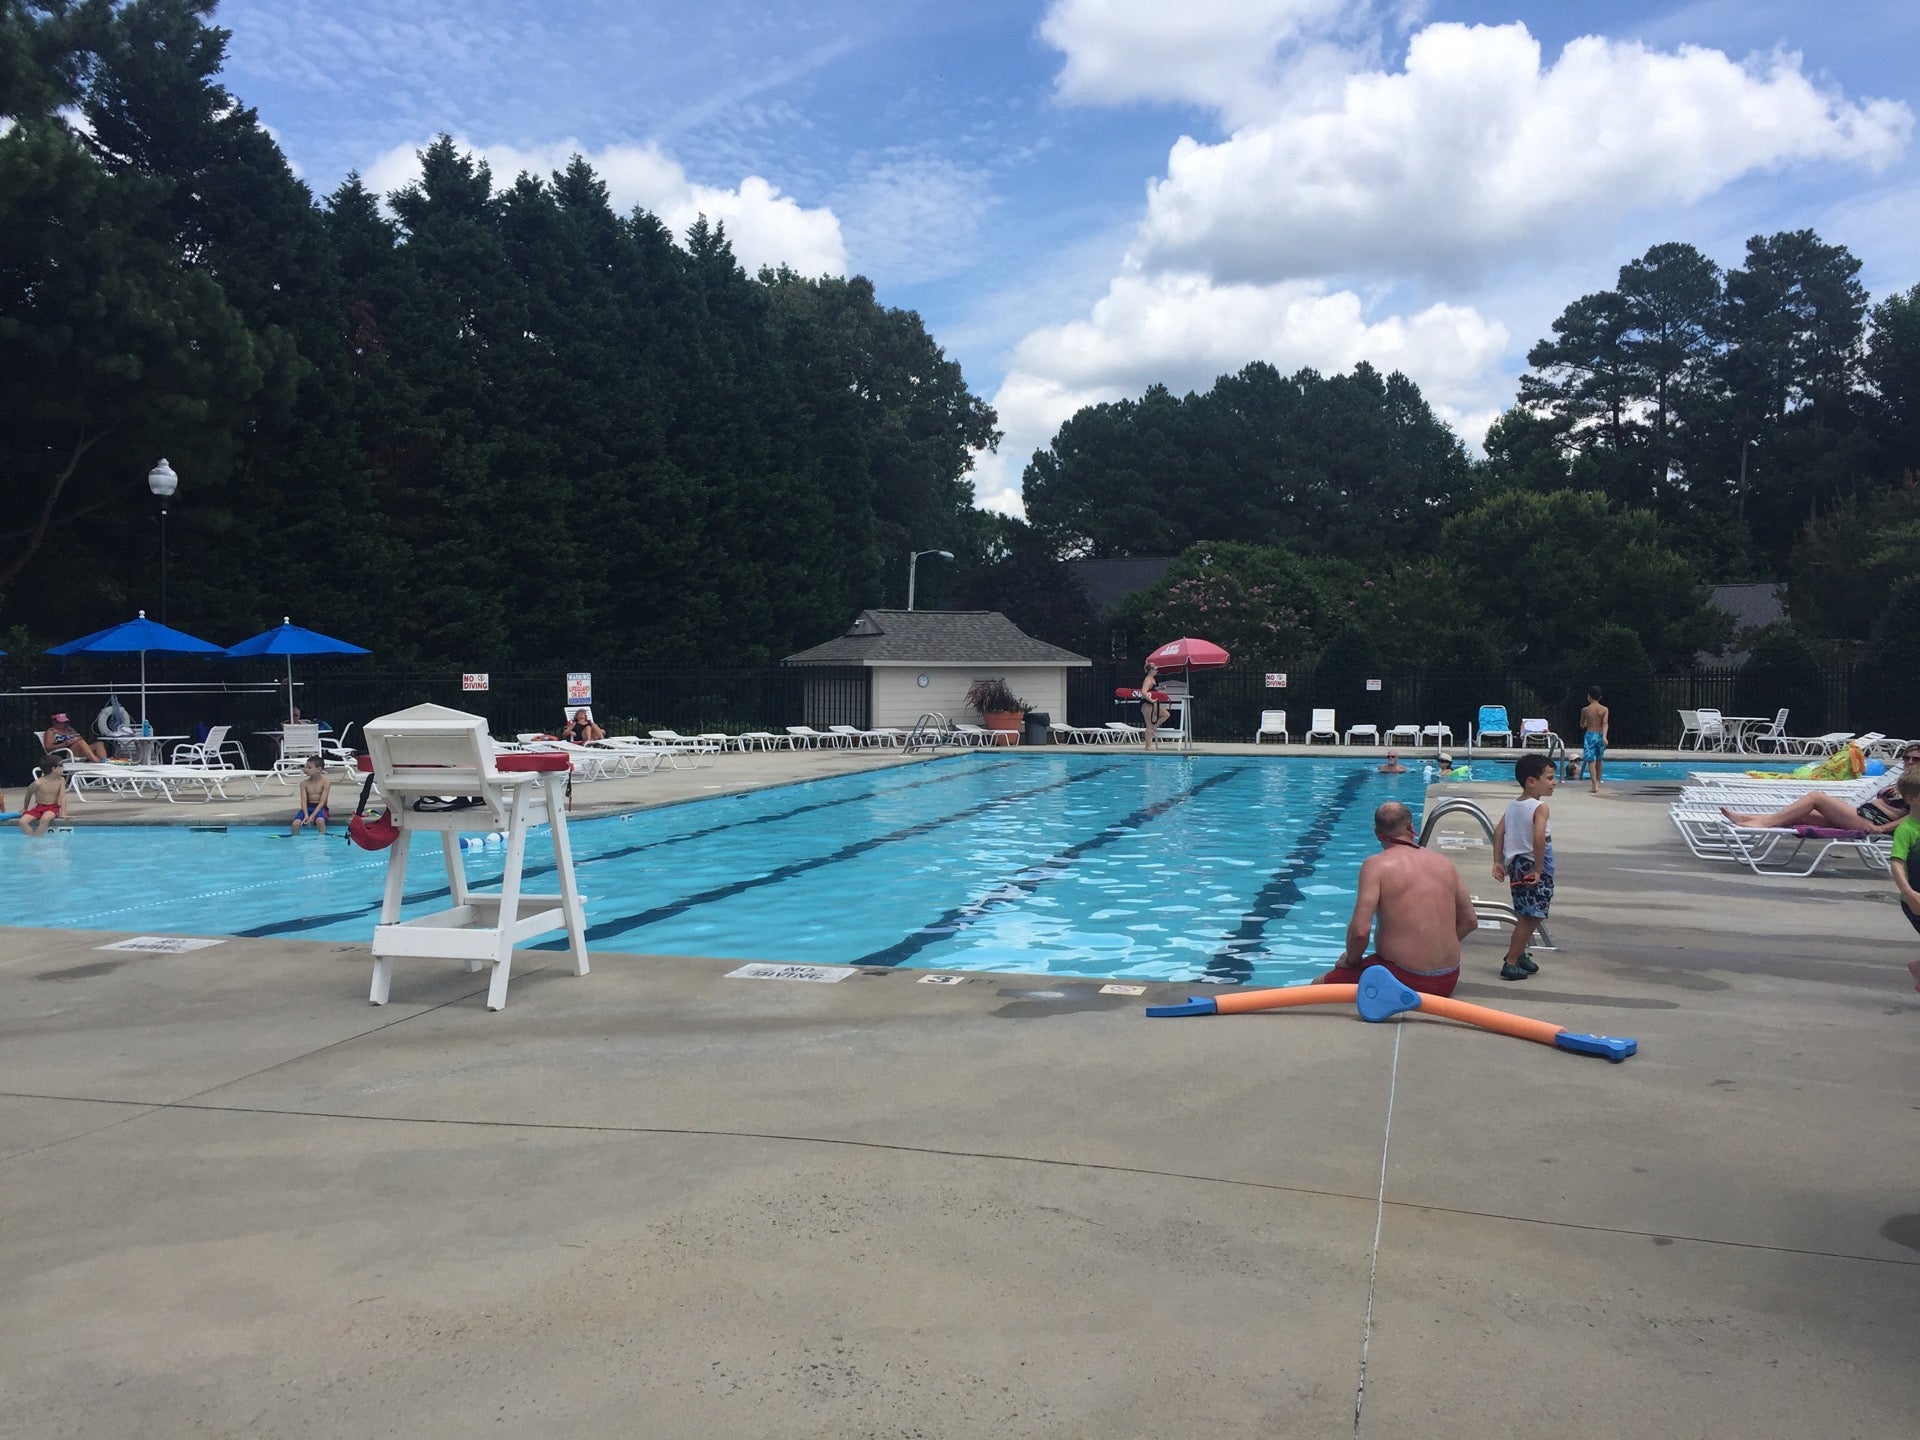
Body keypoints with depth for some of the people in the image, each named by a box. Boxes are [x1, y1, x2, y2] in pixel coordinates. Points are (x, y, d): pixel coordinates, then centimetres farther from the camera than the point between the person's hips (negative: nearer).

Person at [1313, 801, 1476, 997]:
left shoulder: (1377, 865, -10)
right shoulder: (1444, 863, 7)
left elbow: (1360, 930, -19)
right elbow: (1469, 921, 14)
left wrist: (1351, 959, 0)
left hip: (1404, 979, -7)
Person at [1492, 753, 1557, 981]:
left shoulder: (1512, 806, 10)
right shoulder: (1540, 807, -14)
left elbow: (1498, 832, 6)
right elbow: (1539, 838, -26)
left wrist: (1498, 862, 7)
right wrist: (1538, 870, -21)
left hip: (1516, 866, 8)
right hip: (1533, 867, -8)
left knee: (1525, 916, 22)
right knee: (1531, 918, -2)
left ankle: (1520, 955, 34)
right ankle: (1511, 964, -2)